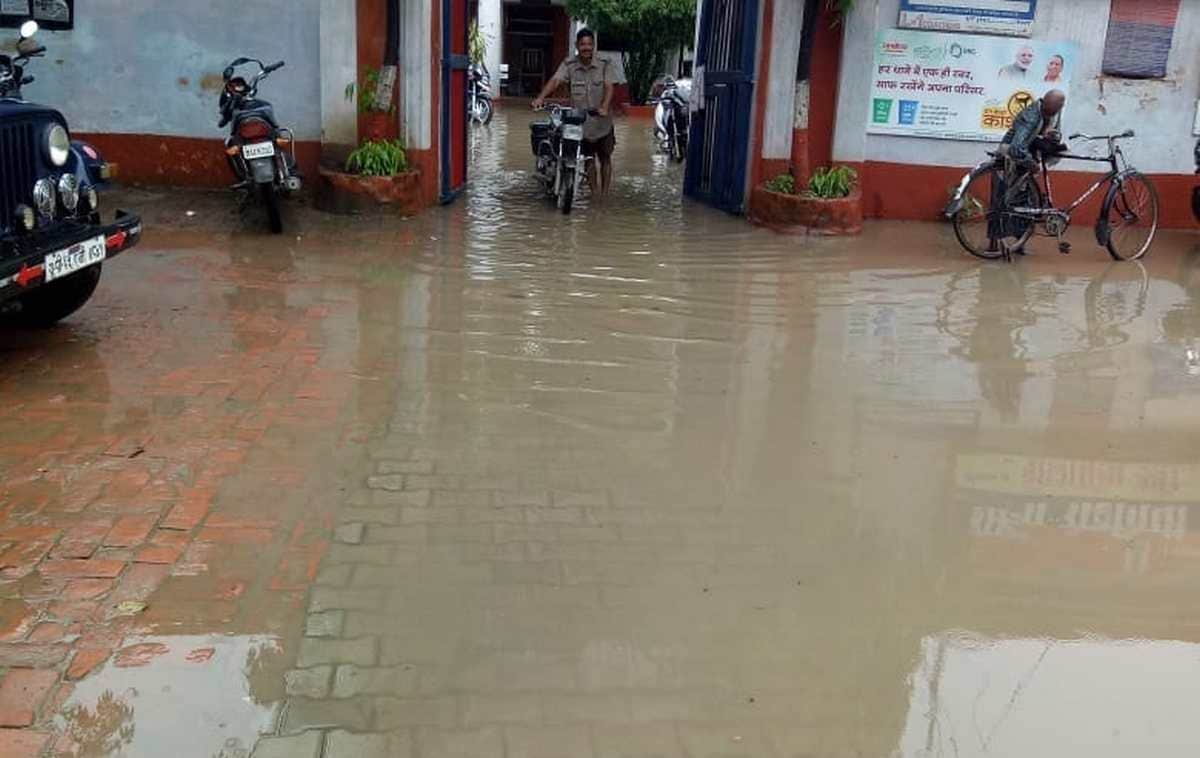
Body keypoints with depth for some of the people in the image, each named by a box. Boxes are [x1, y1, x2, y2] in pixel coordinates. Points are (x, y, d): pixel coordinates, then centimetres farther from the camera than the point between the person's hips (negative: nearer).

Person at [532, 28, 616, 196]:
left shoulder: (604, 65, -3)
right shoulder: (569, 65, -3)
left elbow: (608, 87, -15)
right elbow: (555, 81, -17)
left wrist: (604, 106, -35)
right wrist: (541, 97, -34)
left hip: (602, 122, 0)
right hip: (580, 123, 0)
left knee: (605, 158, 9)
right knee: (589, 161, 11)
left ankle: (605, 195, 21)